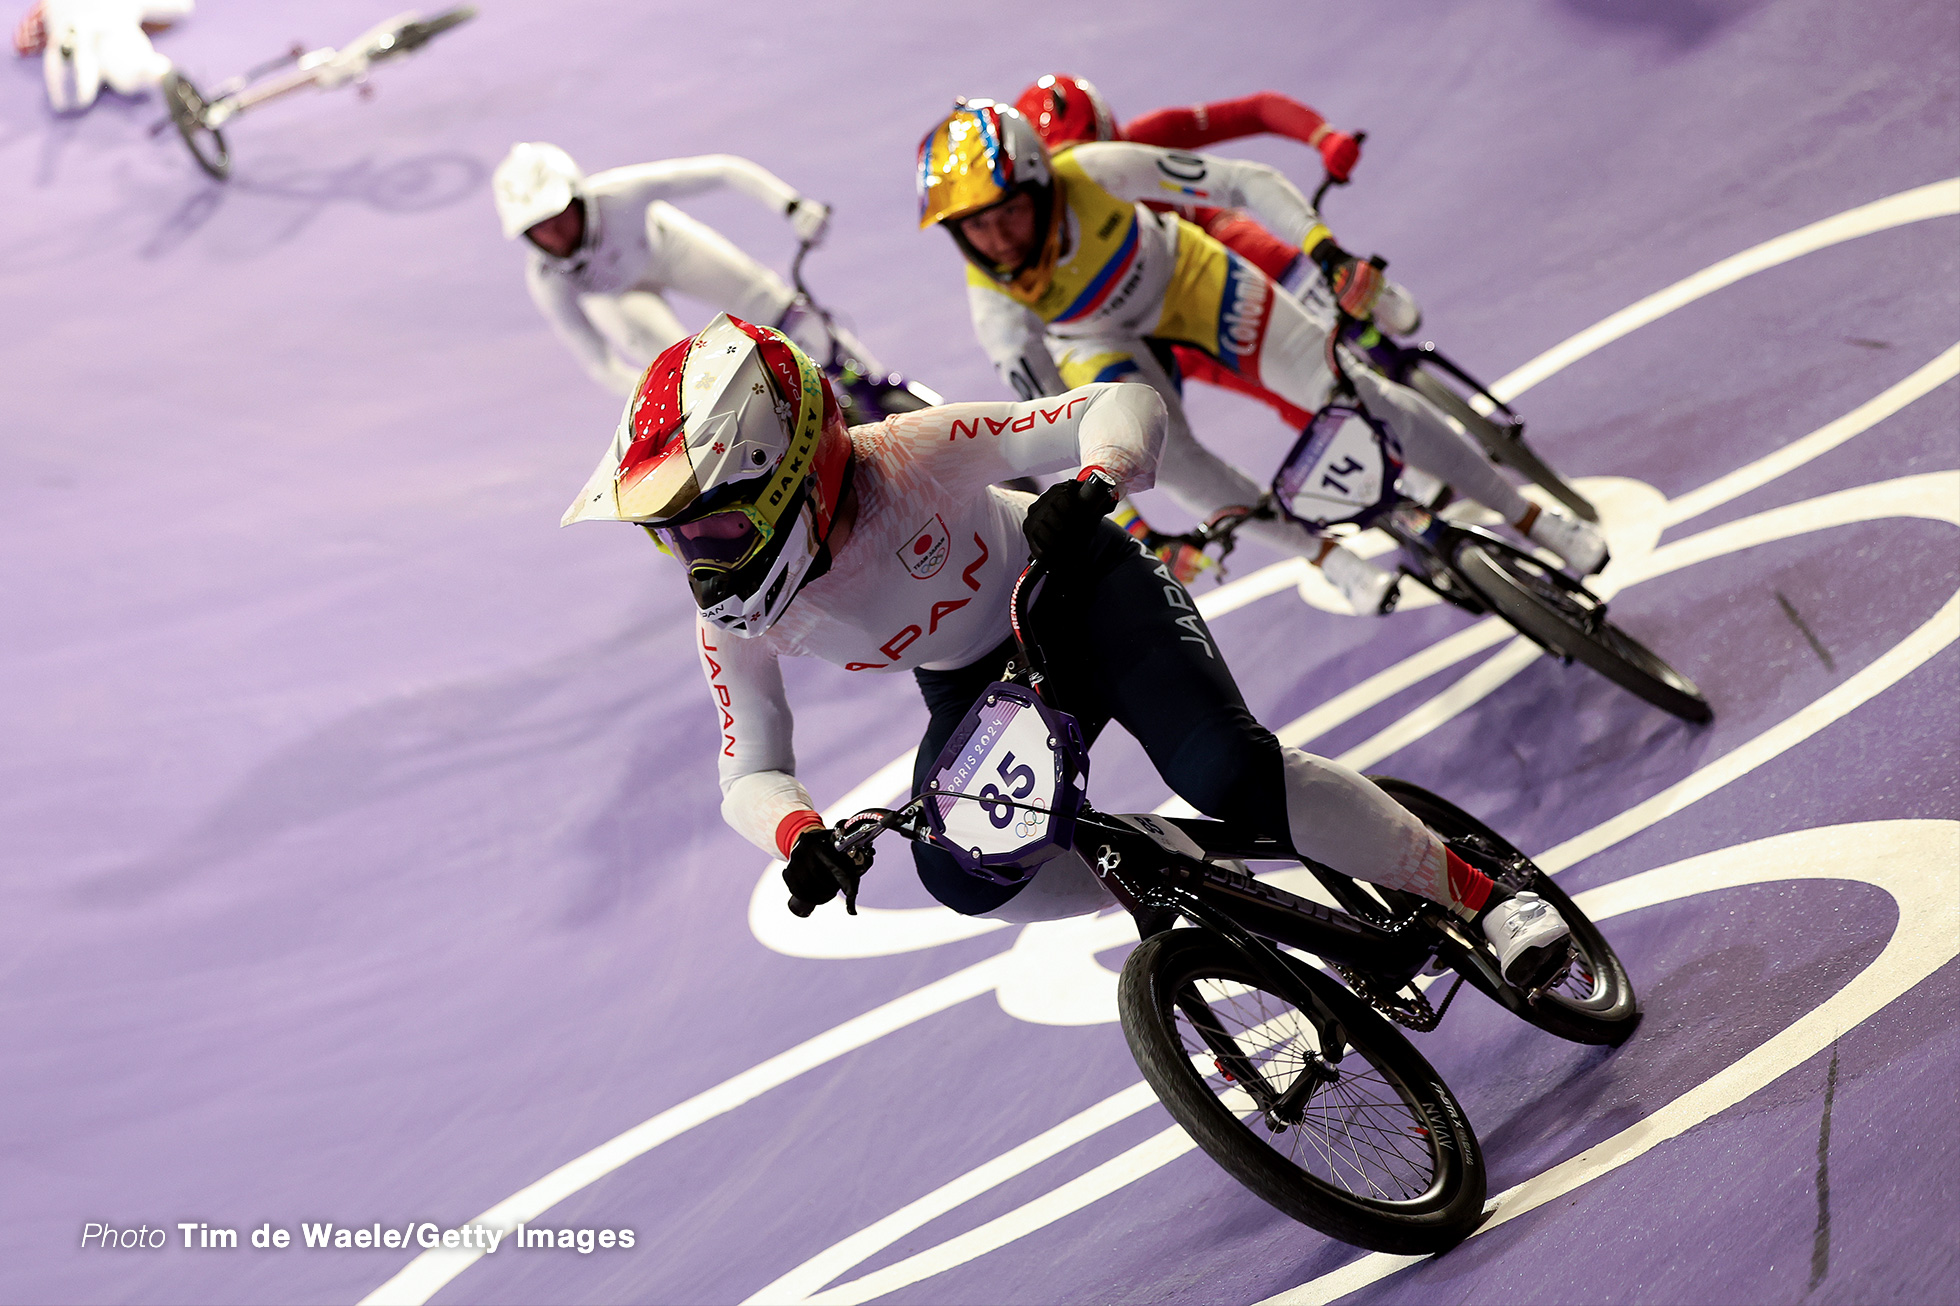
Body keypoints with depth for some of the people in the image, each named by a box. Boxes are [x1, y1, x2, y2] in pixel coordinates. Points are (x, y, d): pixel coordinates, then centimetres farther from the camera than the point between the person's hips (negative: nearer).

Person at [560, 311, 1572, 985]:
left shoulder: (910, 456, -34)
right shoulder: (732, 623, -21)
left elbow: (1127, 404, -33)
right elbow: (750, 773, -12)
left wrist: (1090, 486, -55)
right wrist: (798, 834, -35)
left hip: (1087, 593, -4)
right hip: (974, 687, 5)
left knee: (1228, 775, -27)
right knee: (963, 875, -21)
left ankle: (1479, 893, -9)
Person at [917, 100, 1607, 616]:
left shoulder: (1093, 173, -36)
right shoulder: (994, 300, -31)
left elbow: (1245, 183, -31)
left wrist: (1327, 250, -45)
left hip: (1188, 278, 0)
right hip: (1101, 341, 1)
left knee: (1356, 393, -10)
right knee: (1156, 447, -30)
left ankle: (1528, 515, 8)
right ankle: (1328, 557, -9)